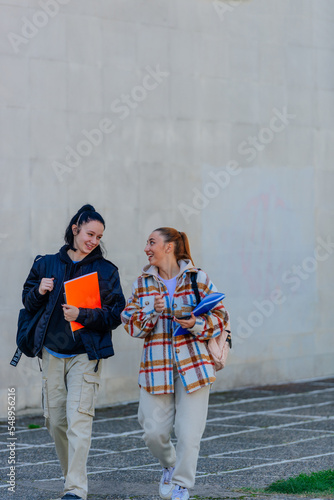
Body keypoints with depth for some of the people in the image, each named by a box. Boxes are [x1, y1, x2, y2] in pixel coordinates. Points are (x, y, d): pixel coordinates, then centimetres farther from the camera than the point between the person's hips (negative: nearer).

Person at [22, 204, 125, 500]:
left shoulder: (105, 271, 1)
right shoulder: (47, 264, 9)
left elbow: (116, 315, -2)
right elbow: (29, 303, 15)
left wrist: (82, 315, -17)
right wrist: (39, 292, -7)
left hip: (86, 354, -3)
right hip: (52, 351, 4)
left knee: (79, 419, -14)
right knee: (55, 420, 6)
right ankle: (71, 476, 25)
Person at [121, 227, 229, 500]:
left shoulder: (198, 278, 1)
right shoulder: (142, 284, 9)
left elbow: (220, 316, 2)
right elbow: (132, 325, 5)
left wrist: (196, 323, -16)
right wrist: (153, 312, -13)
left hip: (193, 364, -2)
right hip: (157, 366, 2)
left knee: (189, 431, -5)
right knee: (154, 431, 0)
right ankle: (169, 465, 32)